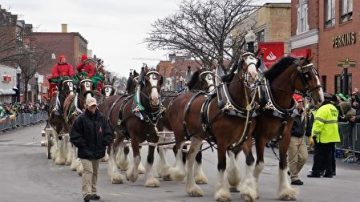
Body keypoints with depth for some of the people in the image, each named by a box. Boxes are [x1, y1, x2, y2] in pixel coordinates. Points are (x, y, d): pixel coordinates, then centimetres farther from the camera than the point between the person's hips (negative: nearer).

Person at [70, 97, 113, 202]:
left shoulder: (101, 118, 5)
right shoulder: (81, 119, -9)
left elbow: (108, 133, 11)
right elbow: (74, 135, -7)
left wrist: (104, 142, -2)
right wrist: (82, 145, -13)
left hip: (98, 151, 5)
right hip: (85, 151, -5)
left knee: (95, 172, 15)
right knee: (88, 170, -16)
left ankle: (93, 192, 25)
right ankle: (87, 193, -19)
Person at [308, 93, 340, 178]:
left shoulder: (323, 109, -16)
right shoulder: (334, 109, 14)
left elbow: (319, 123, -21)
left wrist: (315, 133, -17)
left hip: (323, 137, -8)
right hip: (332, 136, 8)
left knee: (319, 155, -2)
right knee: (329, 155, 11)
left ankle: (316, 172, -2)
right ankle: (329, 172, 11)